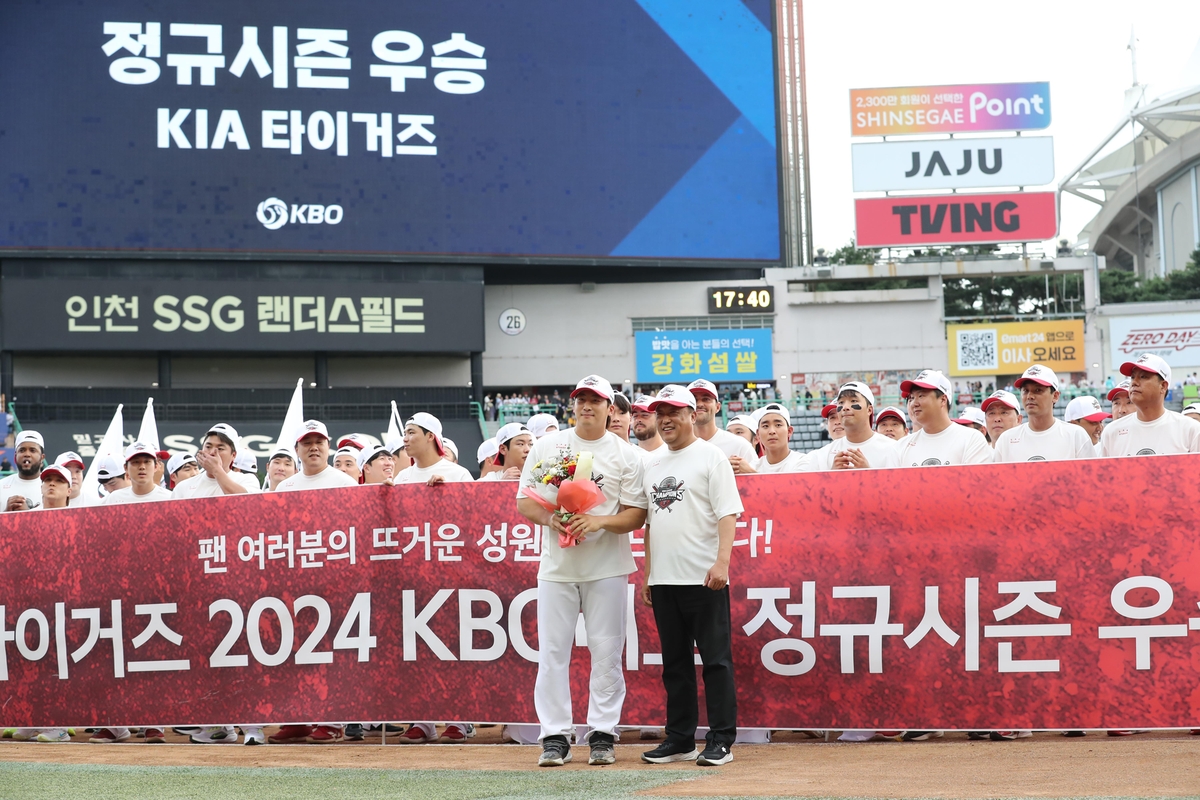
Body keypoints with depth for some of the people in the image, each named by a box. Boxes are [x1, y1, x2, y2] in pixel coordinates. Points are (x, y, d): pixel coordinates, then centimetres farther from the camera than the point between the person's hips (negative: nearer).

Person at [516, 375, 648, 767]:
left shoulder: (626, 455, 3)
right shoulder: (546, 446, 7)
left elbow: (636, 514, -1)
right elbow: (524, 501, 7)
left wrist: (599, 521, -18)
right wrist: (550, 518, -13)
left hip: (607, 567, -1)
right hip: (557, 565, 1)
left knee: (606, 651, 0)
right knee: (552, 651, -1)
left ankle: (602, 735, 8)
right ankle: (555, 736, 5)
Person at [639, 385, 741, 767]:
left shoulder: (710, 457, -3)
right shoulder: (653, 463, 17)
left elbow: (728, 513, -11)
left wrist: (722, 562, -22)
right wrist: (647, 574, 16)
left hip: (704, 578, -7)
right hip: (664, 580, 7)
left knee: (716, 660, -4)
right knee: (675, 663, 11)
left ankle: (721, 741, -1)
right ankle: (680, 739, 17)